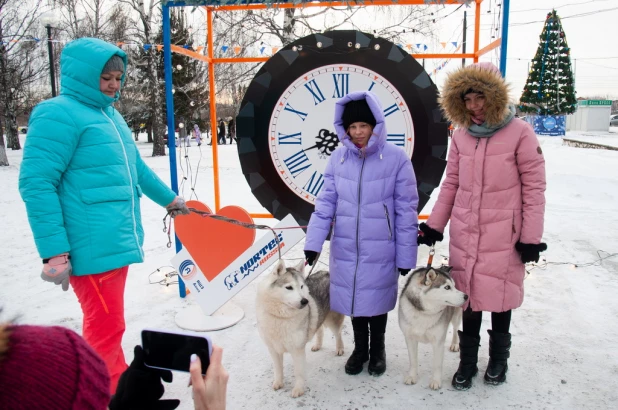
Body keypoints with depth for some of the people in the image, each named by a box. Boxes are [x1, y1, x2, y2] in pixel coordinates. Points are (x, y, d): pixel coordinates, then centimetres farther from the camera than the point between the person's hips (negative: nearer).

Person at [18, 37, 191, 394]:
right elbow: (37, 183, -16)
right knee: (106, 328, -2)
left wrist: (169, 198, 36)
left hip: (117, 241, 9)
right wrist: (54, 252, -19)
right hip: (92, 246, -9)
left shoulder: (111, 115, 16)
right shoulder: (59, 114, -11)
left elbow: (135, 167, 28)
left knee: (107, 324, 18)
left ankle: (122, 388, 32)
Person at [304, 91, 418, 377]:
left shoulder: (396, 157, -10)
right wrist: (313, 242, -7)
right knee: (352, 296, 15)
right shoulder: (338, 157, -2)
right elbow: (326, 203, 1)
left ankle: (377, 350, 38)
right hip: (345, 246, 3)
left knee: (376, 297, 12)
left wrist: (406, 254, -6)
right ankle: (359, 348, 39)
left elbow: (405, 210, -7)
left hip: (380, 248, -2)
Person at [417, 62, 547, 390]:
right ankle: (467, 360, 27)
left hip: (503, 233, -3)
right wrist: (434, 225, 7)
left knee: (499, 293, 9)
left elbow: (534, 186, -7)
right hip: (465, 231, 3)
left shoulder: (520, 132, -7)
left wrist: (531, 236, -8)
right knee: (468, 294, 10)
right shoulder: (461, 136, 5)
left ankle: (498, 358, 32)